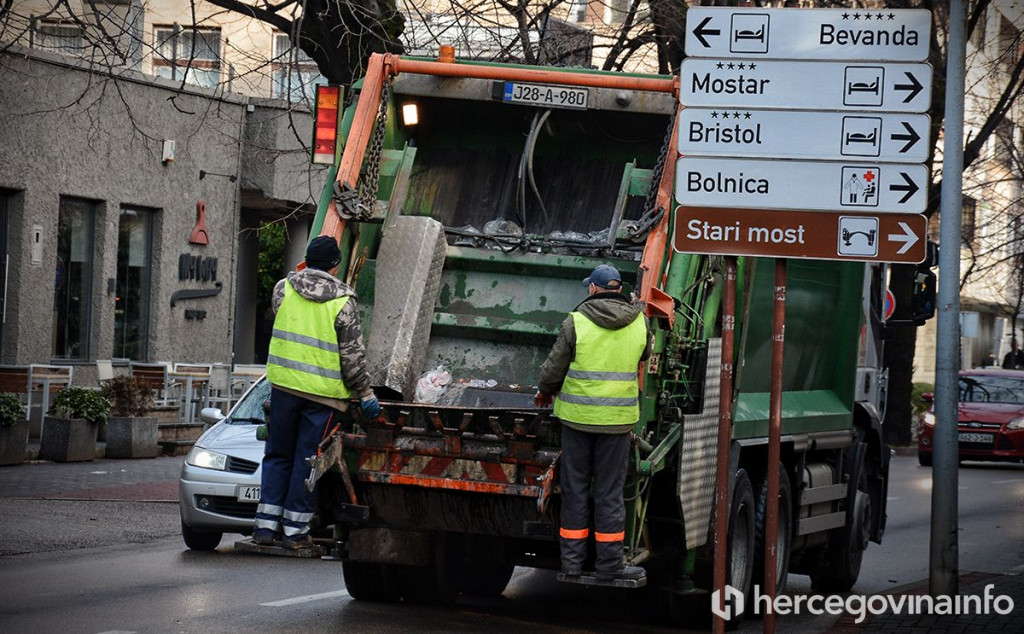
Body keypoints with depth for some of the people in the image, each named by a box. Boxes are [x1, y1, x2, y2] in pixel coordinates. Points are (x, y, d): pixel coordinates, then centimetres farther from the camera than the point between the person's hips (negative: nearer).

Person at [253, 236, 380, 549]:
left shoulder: (284, 288, 0)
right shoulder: (343, 301, -7)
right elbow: (352, 355, -7)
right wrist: (365, 393, 1)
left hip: (284, 383, 3)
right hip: (323, 392, -3)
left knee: (278, 456, 13)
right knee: (308, 460, 4)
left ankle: (266, 525, 10)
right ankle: (294, 529, 6)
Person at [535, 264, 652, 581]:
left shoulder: (576, 322, -8)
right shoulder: (639, 323, -1)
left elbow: (553, 369, -3)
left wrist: (546, 391, 18)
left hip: (578, 415, -1)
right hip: (617, 418, 1)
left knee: (575, 486, 9)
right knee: (610, 490, 6)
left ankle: (572, 557, 13)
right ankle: (609, 562, 7)